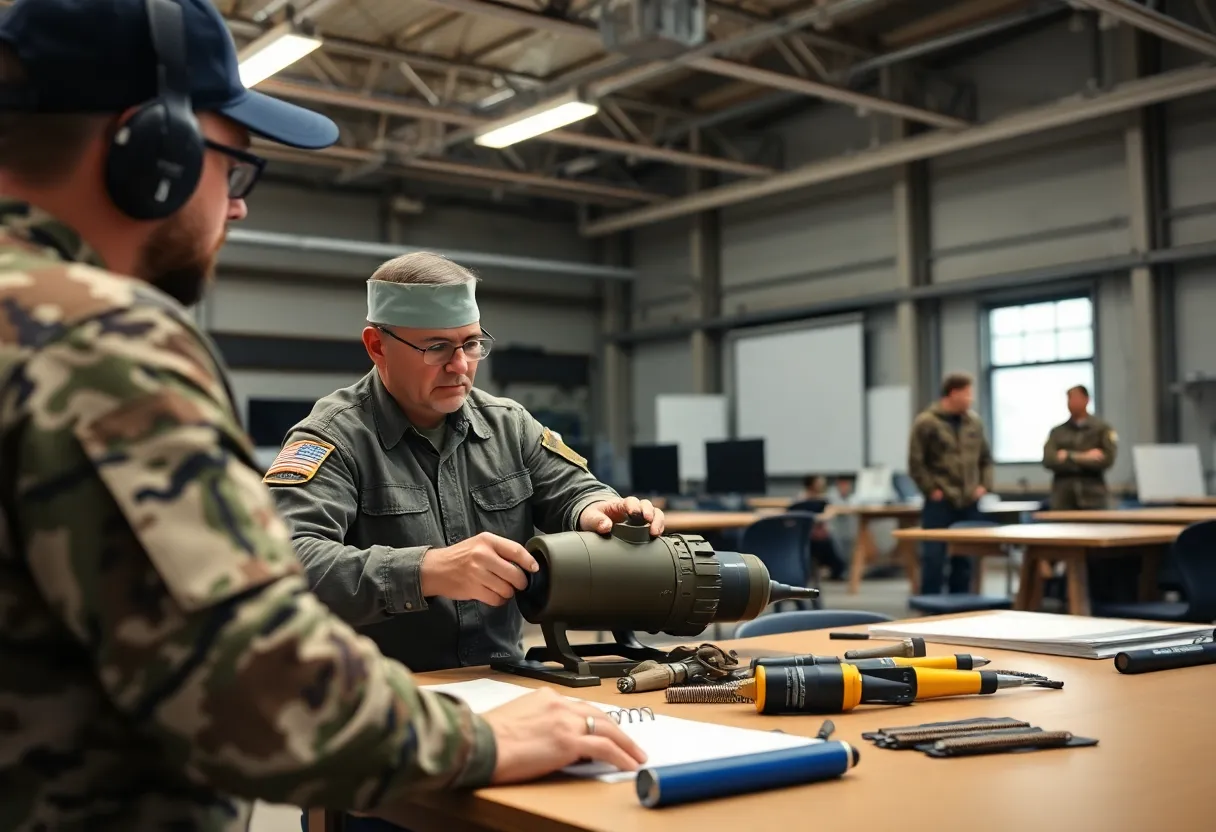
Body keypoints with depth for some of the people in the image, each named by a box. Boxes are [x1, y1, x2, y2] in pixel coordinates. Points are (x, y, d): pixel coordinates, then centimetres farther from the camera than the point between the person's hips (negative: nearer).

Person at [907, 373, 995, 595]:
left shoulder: (974, 421, 8)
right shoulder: (926, 422, -7)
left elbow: (985, 457, 17)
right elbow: (916, 463, -6)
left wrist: (984, 485, 6)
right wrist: (931, 490, -9)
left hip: (969, 503, 5)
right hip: (939, 503, -5)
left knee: (964, 559, 9)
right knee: (934, 558, -4)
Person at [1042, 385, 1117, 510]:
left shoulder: (1103, 429, 7)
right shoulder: (1057, 432, 11)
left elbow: (1107, 459, -8)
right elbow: (1049, 460, -3)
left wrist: (1070, 456, -4)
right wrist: (1084, 458, -9)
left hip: (1093, 499, -1)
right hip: (1063, 500, 1)